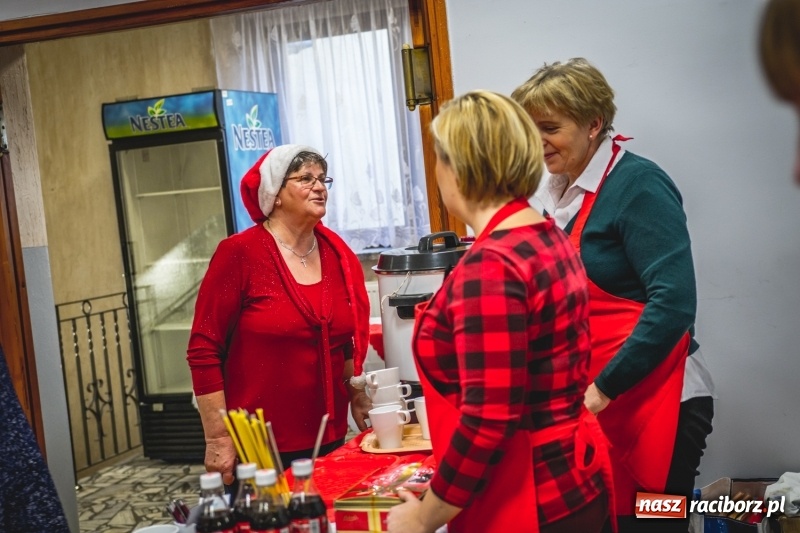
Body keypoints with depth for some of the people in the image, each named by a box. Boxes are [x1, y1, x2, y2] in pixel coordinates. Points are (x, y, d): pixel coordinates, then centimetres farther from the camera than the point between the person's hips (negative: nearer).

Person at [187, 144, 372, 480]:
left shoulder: (338, 254, 5)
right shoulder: (239, 254, -11)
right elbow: (204, 350, -11)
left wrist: (360, 401, 10)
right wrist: (218, 439, -13)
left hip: (330, 439, 5)